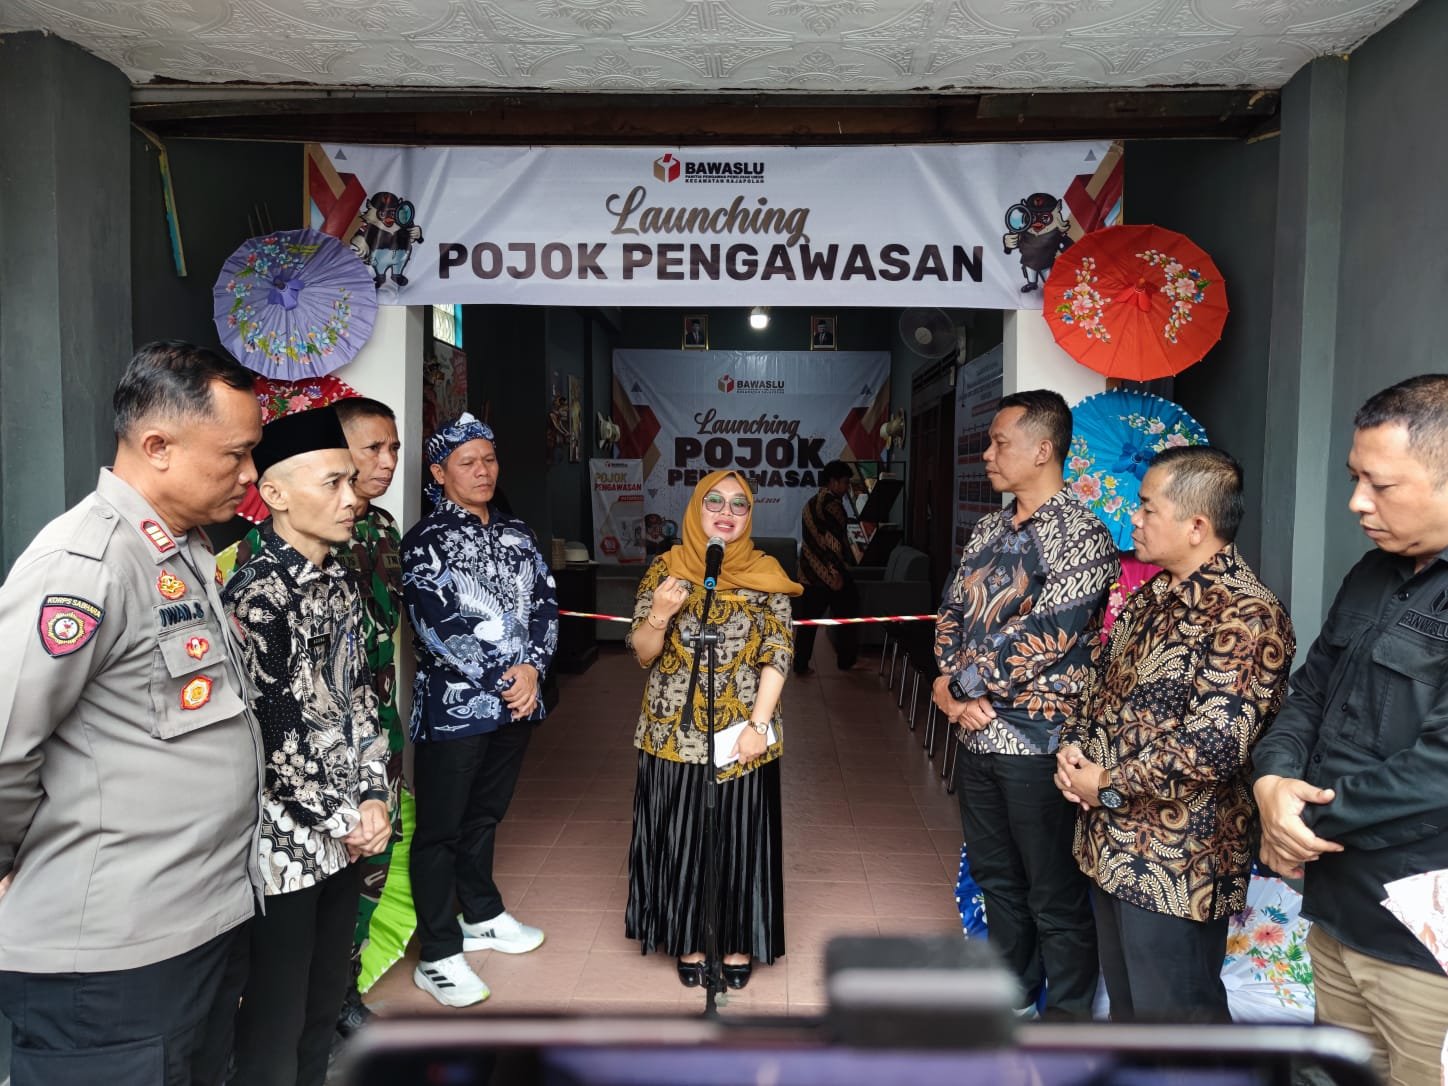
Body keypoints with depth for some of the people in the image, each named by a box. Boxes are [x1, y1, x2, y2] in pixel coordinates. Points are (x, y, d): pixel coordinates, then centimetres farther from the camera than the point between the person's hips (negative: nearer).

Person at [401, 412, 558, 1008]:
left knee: (484, 815, 21)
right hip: (452, 708, -6)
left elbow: (546, 604, 6)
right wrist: (500, 679, -16)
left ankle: (482, 915, 38)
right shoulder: (426, 539, -7)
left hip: (516, 701, 6)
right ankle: (438, 958, 14)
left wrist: (532, 667, -11)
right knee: (440, 830, 4)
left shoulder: (517, 533, 11)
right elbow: (435, 624, -16)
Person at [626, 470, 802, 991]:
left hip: (743, 735, 0)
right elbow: (643, 653, -1)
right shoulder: (666, 569, 0)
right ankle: (689, 942, 28)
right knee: (681, 839, 8)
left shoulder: (766, 576, 0)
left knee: (740, 838, 8)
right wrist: (658, 616, -21)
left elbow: (778, 656, -4)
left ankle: (737, 943, 28)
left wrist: (759, 725, -13)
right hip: (676, 733, 0)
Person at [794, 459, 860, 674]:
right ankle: (847, 660, 16)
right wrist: (837, 573, -19)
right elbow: (835, 541, -19)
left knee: (807, 620, 8)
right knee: (846, 615, 8)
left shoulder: (811, 503, 15)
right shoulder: (832, 504, -12)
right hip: (829, 573, -8)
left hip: (809, 573, 8)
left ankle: (800, 664, 8)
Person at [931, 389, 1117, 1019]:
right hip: (977, 733, 8)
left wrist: (960, 683, -12)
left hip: (1038, 738, -8)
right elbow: (952, 611, 11)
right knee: (997, 879, 22)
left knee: (1056, 897, 7)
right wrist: (950, 690, -6)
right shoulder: (990, 531, 10)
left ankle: (1066, 1019, 26)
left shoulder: (1082, 536, -14)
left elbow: (1042, 637, -22)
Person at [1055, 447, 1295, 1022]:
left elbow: (1214, 746, -27)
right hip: (1110, 842, 9)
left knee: (1178, 1016, 9)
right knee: (1127, 1000, 24)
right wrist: (1072, 745, 0)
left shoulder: (1246, 615, -20)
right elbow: (1105, 684, 18)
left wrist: (1108, 786, -17)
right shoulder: (1151, 596, 9)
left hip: (1176, 864, -8)